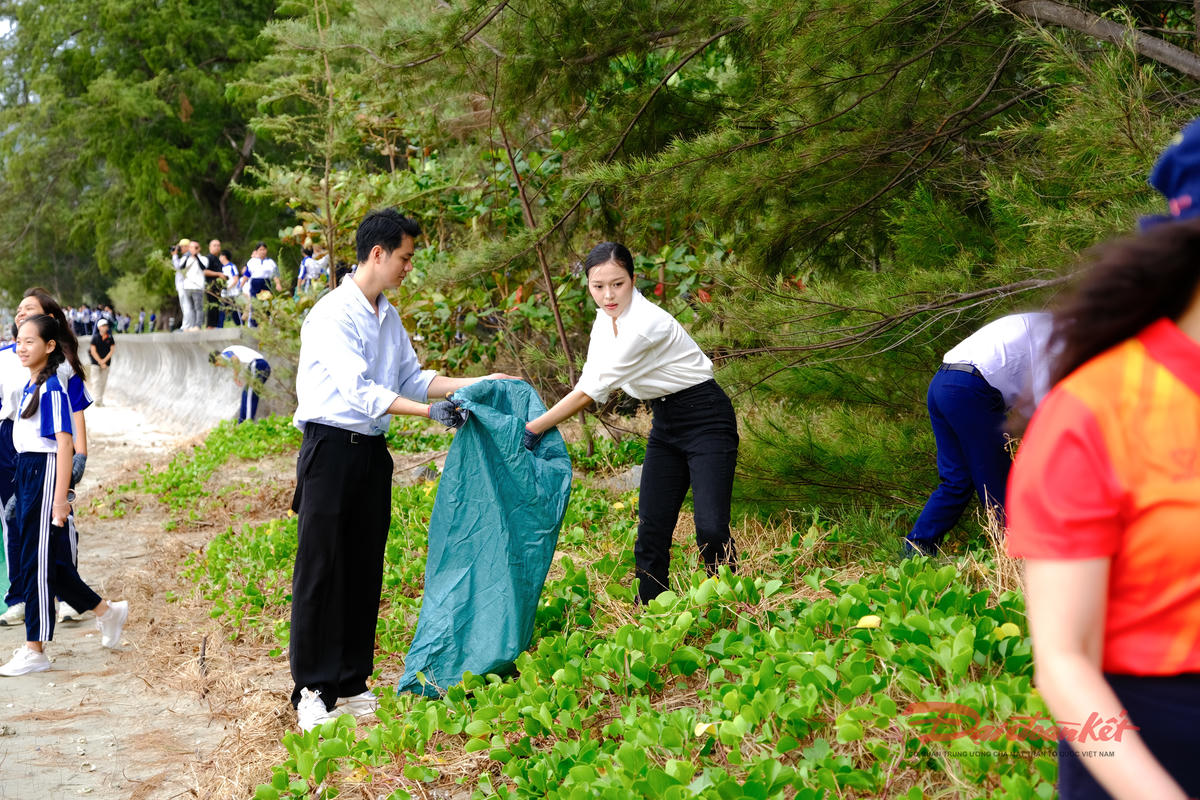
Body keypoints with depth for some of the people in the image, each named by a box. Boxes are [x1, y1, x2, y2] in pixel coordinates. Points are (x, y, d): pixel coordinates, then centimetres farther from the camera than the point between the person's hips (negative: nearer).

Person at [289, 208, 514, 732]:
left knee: (365, 570, 9)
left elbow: (413, 379, 17)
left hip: (371, 451, 8)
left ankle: (352, 684, 18)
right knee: (321, 571, -3)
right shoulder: (332, 314, -13)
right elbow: (358, 391, -22)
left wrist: (479, 384, 8)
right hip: (331, 448, -8)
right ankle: (312, 691, 3)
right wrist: (430, 411, -28)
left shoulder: (388, 317, 13)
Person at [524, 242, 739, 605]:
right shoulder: (605, 320, 1)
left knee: (711, 529, -17)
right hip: (666, 423, 8)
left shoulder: (646, 323, -27)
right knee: (652, 526, 4)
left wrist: (531, 430, -23)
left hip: (706, 419, -8)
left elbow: (592, 391, -27)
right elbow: (589, 384, 7)